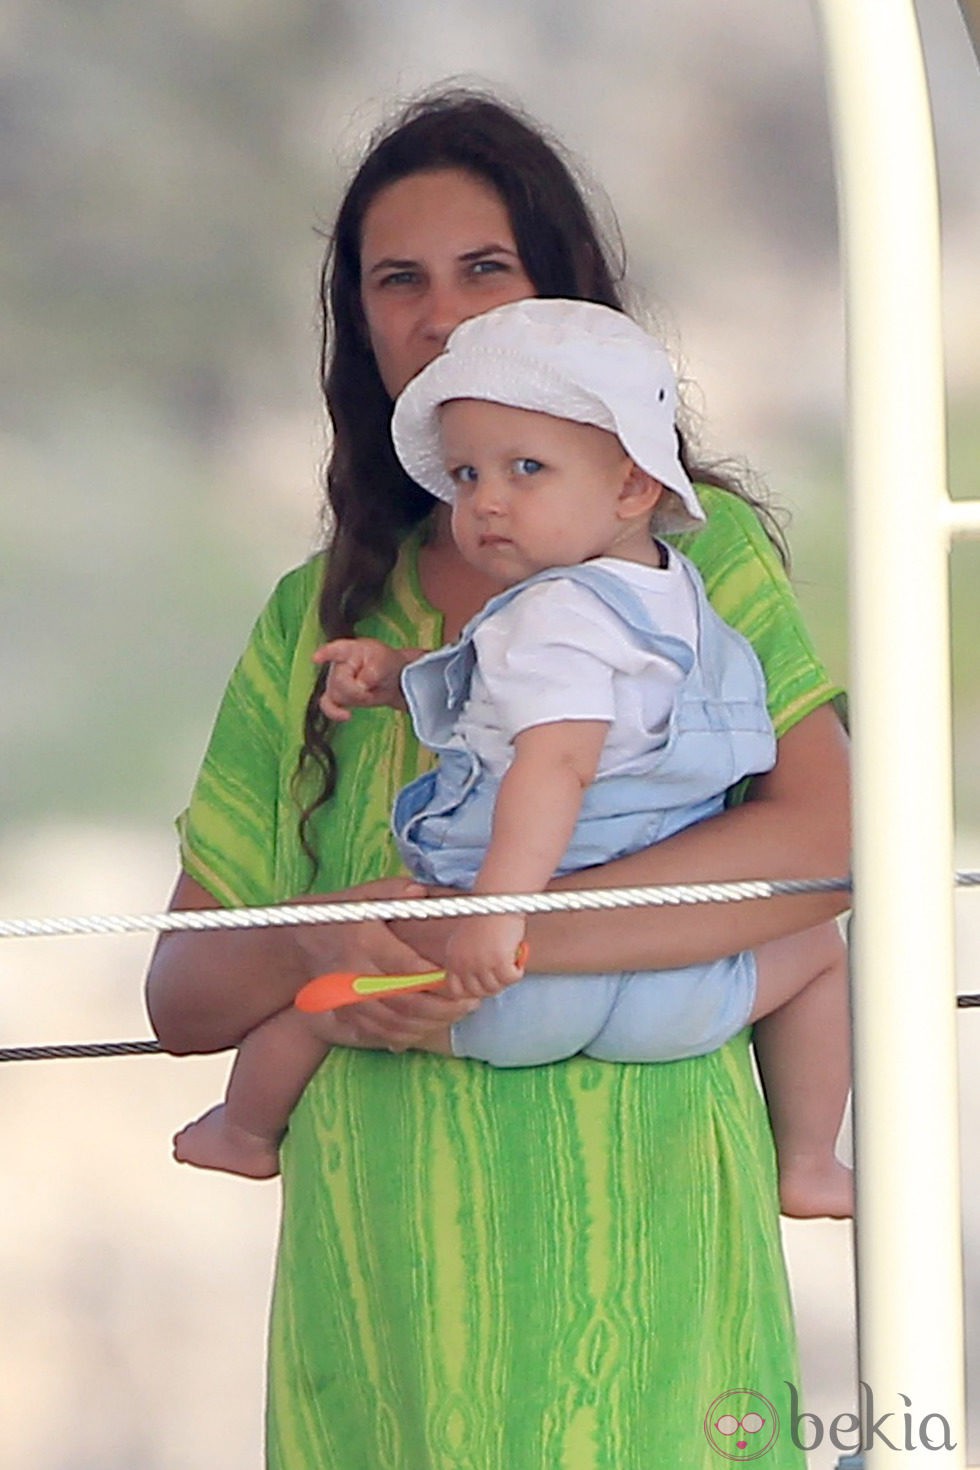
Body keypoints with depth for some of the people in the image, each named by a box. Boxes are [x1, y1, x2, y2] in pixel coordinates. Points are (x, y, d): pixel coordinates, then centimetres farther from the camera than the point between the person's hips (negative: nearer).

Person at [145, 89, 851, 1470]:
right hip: (382, 1254, 3)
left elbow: (821, 839, -12)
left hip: (634, 1211, -3)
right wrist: (313, 946, -11)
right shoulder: (315, 619, 15)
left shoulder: (694, 546, 5)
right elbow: (183, 992, 12)